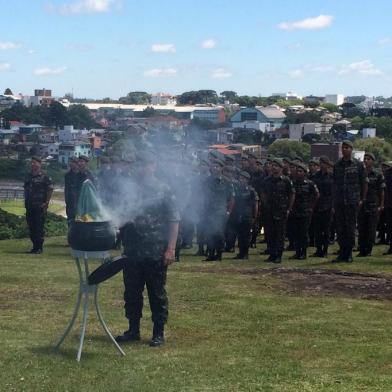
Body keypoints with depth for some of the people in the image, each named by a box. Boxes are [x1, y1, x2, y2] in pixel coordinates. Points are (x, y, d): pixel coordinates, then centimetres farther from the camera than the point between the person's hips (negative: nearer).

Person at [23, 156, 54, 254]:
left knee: (39, 227, -5)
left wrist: (46, 202, -12)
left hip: (40, 207, -7)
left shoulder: (44, 176, -7)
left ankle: (39, 247, 2)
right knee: (31, 227, 9)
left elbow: (50, 189, -8)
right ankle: (34, 246, 17)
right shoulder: (28, 176, 13)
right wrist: (26, 201, 13)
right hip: (29, 207, 7)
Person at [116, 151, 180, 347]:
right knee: (132, 292, 12)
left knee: (157, 294, 4)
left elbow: (174, 220, -7)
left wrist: (170, 248, -13)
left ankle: (158, 333, 14)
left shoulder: (163, 190, -5)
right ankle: (133, 330, 25)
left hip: (156, 254, -5)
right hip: (132, 252, 5)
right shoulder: (130, 189, 9)